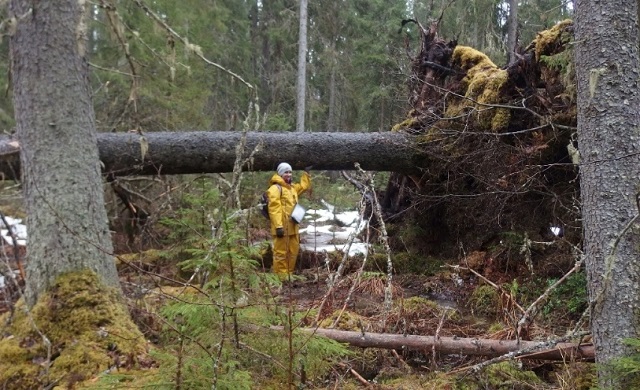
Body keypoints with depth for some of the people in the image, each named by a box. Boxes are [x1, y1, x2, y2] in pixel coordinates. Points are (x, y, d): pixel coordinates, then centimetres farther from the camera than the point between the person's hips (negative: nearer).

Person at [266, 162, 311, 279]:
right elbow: (274, 208, -19)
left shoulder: (292, 187, 18)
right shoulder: (275, 188, -11)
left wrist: (306, 174, 33)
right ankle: (280, 276, -1)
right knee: (281, 252, -5)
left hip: (292, 227, 9)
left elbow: (303, 186, 39)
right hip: (282, 227, -9)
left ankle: (288, 274, 25)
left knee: (293, 251, 15)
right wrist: (278, 226, -25)